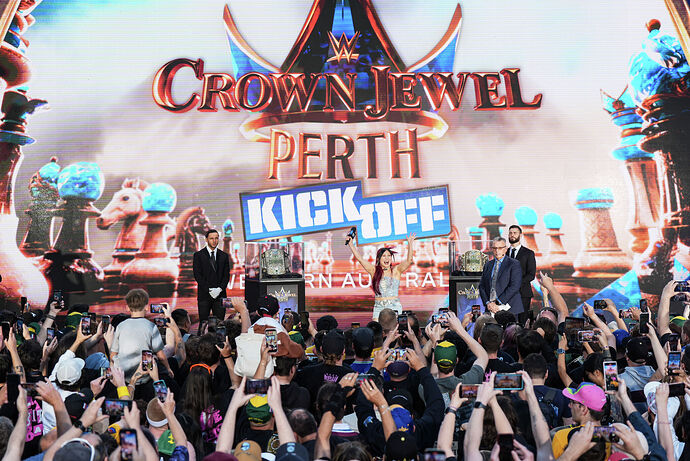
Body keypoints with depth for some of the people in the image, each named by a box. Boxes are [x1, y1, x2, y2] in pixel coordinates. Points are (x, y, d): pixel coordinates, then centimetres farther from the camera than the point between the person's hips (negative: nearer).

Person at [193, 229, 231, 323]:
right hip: (204, 295, -2)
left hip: (220, 295, 2)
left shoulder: (224, 256, 11)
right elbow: (197, 275, -4)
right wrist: (209, 290, -12)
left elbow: (226, 275, 7)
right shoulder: (198, 255, 2)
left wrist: (220, 289, -9)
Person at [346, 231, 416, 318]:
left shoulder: (396, 271, 4)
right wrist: (350, 244, 2)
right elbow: (359, 258, 6)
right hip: (379, 308, 1)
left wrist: (410, 244, -17)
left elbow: (409, 260, -8)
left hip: (394, 307, -1)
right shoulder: (374, 271, 8)